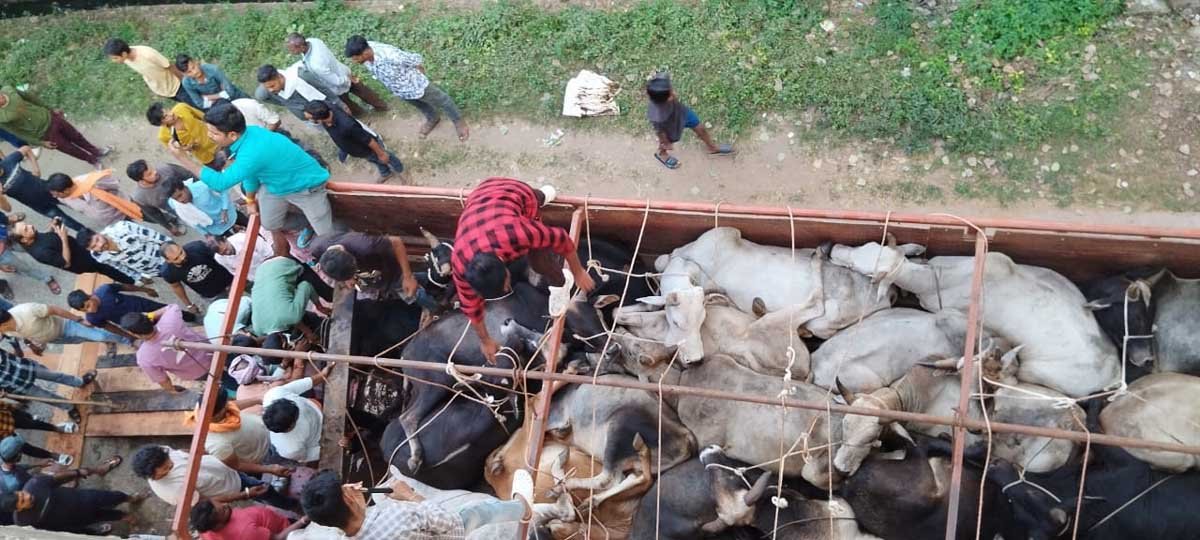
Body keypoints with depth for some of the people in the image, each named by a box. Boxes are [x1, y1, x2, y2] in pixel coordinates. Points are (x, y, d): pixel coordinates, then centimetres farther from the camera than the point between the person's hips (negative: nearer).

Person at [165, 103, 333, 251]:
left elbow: (220, 182, -33)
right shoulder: (248, 133, -15)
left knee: (326, 235, -1)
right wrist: (251, 200, 17)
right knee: (270, 223, 21)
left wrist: (183, 158, -30)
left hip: (307, 187, -8)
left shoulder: (252, 153, -42)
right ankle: (307, 227, 46)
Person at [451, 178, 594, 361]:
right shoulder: (460, 263, -35)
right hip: (480, 196, 2)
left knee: (540, 262, -5)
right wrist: (485, 340, -2)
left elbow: (561, 239, -28)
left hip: (516, 192, -2)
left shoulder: (517, 234, -47)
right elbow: (471, 305, -15)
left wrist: (578, 273, -15)